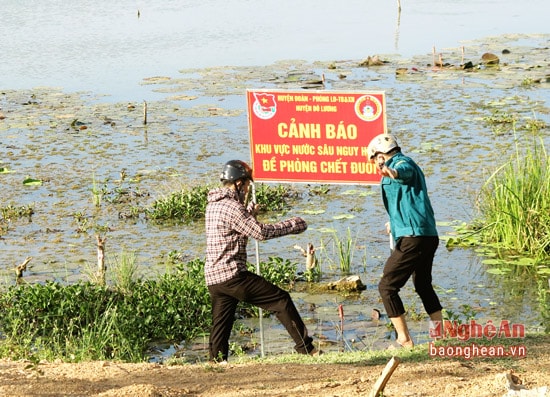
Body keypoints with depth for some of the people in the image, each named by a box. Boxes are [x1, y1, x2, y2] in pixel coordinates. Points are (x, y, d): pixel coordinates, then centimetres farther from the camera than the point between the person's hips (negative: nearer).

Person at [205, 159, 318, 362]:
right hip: (232, 275, -9)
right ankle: (306, 348, -2)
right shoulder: (230, 206, -14)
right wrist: (293, 225, -6)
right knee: (281, 300, -4)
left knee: (221, 326, 11)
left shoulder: (214, 204, 15)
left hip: (213, 277, 9)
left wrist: (249, 211, 40)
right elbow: (261, 232, -15)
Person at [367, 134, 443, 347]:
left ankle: (404, 340, -6)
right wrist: (396, 222, 59)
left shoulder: (402, 162, -6)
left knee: (387, 286, -4)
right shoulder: (410, 166, 26)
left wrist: (392, 173, -58)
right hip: (429, 235, 10)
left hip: (413, 237, -10)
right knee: (423, 285, 25)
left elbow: (405, 171, -35)